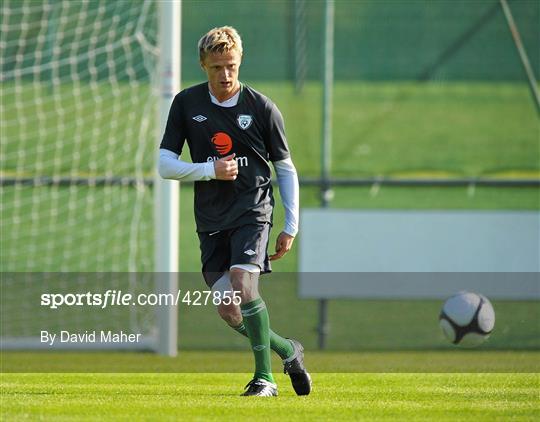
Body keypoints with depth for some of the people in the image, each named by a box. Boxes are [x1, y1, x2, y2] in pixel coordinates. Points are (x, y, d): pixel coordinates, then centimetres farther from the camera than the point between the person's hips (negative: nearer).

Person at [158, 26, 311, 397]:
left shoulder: (262, 108, -3)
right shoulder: (187, 104, 2)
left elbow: (286, 169, 6)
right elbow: (165, 165, 2)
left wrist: (291, 227, 2)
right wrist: (209, 170, -14)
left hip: (252, 210, -3)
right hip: (210, 217, 3)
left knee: (243, 283, -25)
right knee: (227, 310, -3)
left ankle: (265, 377, -15)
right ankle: (288, 351, 20)